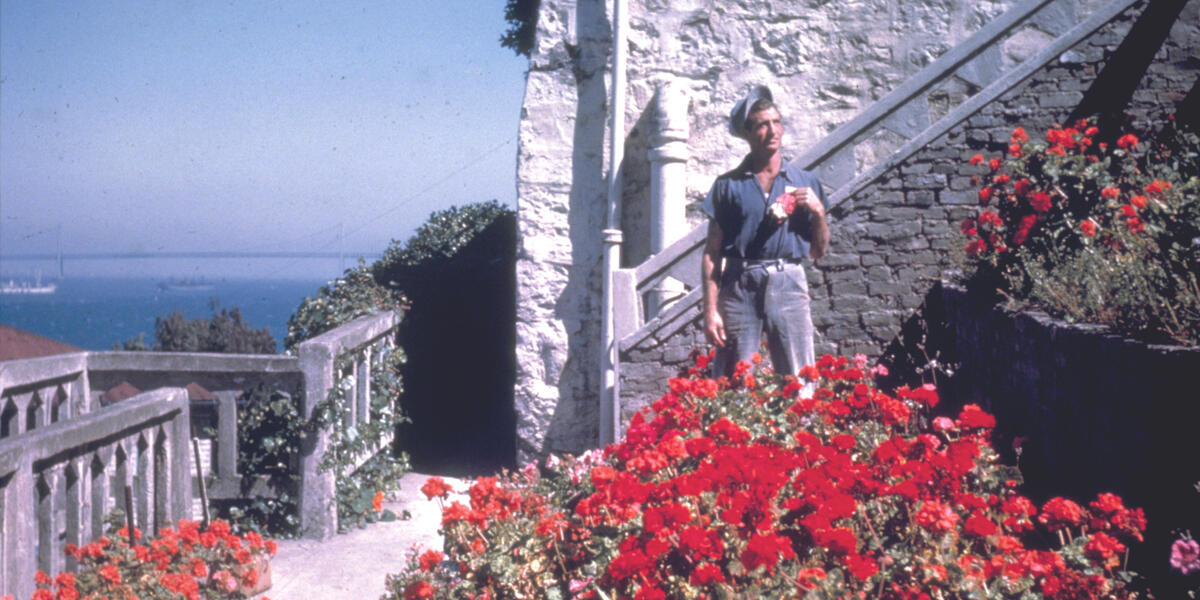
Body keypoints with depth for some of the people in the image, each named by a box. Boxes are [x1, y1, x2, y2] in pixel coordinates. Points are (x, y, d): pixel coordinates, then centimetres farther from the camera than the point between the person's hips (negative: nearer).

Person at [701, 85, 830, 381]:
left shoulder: (805, 182, 15)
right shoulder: (728, 185, 9)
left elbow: (819, 251, 17)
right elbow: (712, 253, 5)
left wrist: (818, 213, -1)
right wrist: (710, 309, -5)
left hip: (789, 284, 2)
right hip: (739, 286, -1)